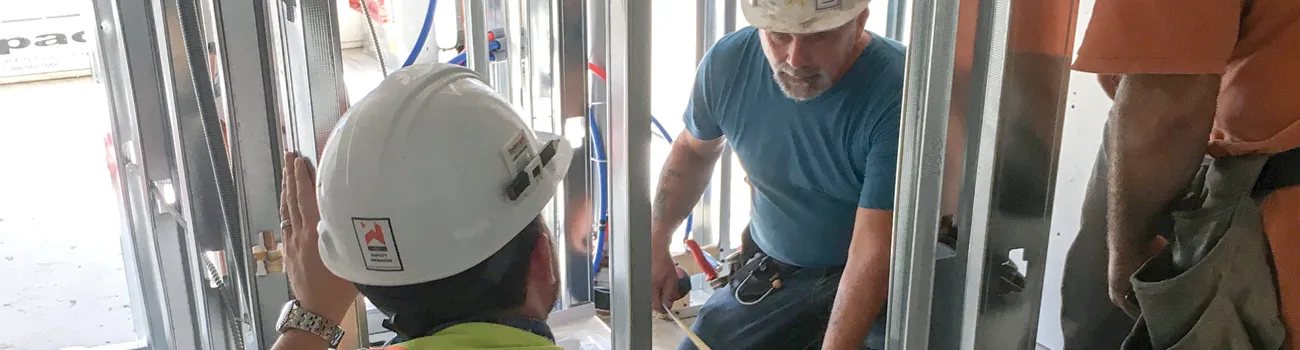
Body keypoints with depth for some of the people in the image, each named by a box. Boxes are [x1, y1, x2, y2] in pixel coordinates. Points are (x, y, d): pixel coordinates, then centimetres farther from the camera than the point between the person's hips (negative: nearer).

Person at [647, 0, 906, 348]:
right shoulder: (727, 63, -15)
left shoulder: (896, 94, -29)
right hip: (771, 272, 4)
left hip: (871, 278, -3)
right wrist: (656, 243, 2)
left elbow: (873, 251, -29)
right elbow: (692, 150, 7)